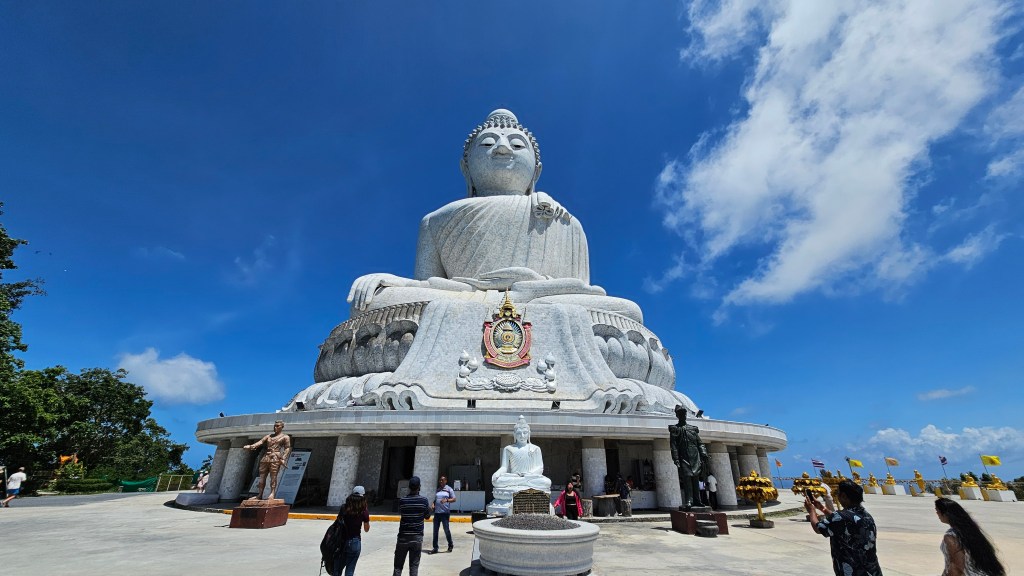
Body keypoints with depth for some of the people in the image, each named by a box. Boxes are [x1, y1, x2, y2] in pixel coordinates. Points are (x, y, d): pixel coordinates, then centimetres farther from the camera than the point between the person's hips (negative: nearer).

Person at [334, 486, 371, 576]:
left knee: (338, 567, 18)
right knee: (350, 569, 9)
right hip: (355, 541, -3)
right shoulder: (364, 511, -10)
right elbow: (366, 529, -1)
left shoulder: (344, 508, -3)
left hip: (342, 540, 3)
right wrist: (366, 512, 2)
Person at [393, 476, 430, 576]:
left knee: (398, 566, 12)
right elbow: (427, 516, 3)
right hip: (417, 537, 0)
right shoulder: (424, 501, -9)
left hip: (403, 537, 0)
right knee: (414, 566, 7)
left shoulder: (402, 501, -9)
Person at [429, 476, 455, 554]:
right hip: (437, 512, 5)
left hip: (445, 512, -5)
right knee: (435, 530, 6)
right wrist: (433, 504, -1)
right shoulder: (437, 490, 12)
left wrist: (446, 500, -19)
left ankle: (450, 545, 23)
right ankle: (435, 548, 17)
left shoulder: (449, 489, -2)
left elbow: (454, 499, -3)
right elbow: (435, 500, 19)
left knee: (446, 529, 1)